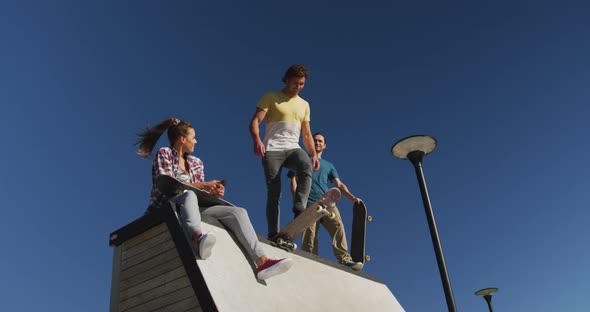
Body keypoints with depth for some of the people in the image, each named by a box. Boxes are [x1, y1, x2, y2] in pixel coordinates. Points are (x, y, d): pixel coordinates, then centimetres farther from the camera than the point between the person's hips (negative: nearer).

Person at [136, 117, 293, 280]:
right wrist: (202, 185, -16)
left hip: (188, 209, 5)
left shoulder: (196, 163, 22)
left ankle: (262, 261, -36)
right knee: (189, 194, -39)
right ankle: (198, 237, -71)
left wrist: (213, 191, -8)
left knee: (238, 212, -15)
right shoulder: (164, 153, 5)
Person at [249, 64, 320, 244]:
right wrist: (257, 141, -23)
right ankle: (273, 235, -5)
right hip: (272, 150, -3)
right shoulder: (271, 97, 8)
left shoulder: (304, 104, 21)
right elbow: (255, 122, -3)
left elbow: (307, 134, 22)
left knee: (306, 167, -31)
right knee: (274, 192, -7)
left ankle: (299, 209, -35)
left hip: (293, 149, 3)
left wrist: (314, 154, 6)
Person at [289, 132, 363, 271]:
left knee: (338, 226, -22)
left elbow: (339, 184, 18)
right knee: (309, 236, -14)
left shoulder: (328, 165, 29)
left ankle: (344, 259, -32)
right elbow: (294, 181, 11)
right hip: (309, 204, -2)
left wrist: (352, 198, 1)